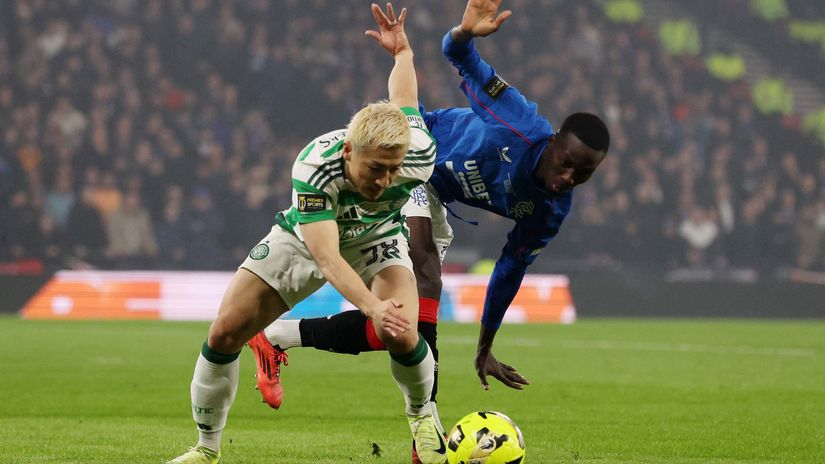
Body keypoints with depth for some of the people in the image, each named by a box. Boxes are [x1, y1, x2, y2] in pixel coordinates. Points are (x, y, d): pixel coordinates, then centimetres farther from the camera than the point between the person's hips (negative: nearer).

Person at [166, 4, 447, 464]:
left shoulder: (419, 156, -33)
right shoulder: (314, 167, -41)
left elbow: (403, 101, -10)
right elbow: (327, 258, -46)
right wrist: (373, 306, -62)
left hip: (376, 238, 1)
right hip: (304, 237, -1)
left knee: (400, 336, -25)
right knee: (225, 332, -10)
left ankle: (422, 415, 9)